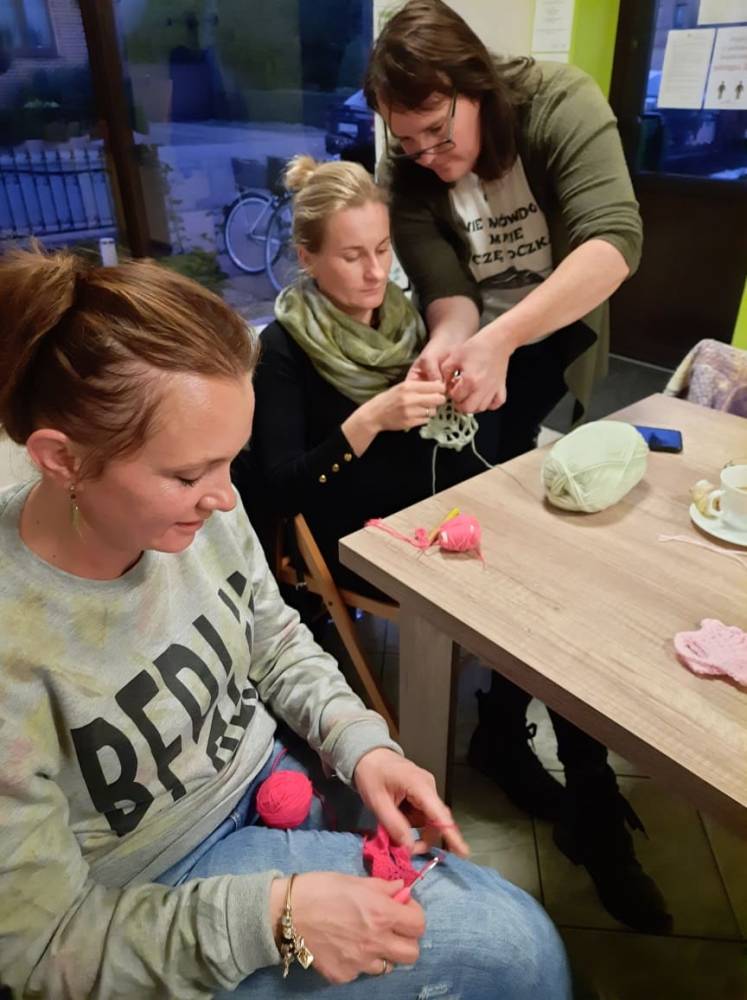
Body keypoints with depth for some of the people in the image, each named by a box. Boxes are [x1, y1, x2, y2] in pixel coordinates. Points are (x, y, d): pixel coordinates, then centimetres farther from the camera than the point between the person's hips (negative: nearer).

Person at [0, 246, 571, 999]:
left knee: (518, 930, 6)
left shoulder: (193, 508, -17)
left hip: (280, 777, 5)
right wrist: (272, 915, -28)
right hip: (166, 889, -4)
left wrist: (362, 742, -12)